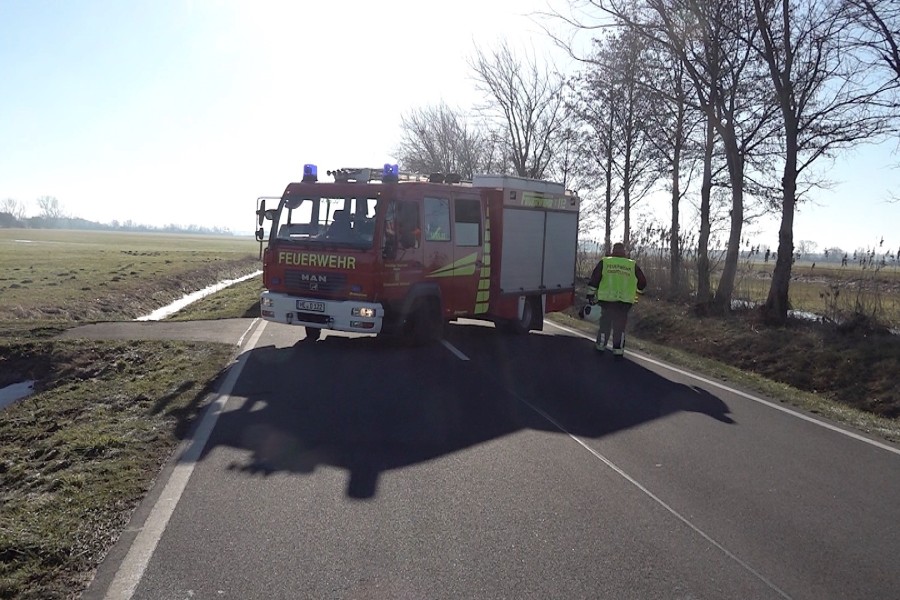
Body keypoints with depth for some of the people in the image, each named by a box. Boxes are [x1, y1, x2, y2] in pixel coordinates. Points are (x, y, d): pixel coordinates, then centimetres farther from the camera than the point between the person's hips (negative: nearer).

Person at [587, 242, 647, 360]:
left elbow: (594, 279, -1)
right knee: (620, 326, 7)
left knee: (605, 323, 14)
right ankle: (618, 350, 8)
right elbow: (642, 282, 12)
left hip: (607, 299, 0)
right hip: (624, 301, 0)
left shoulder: (604, 262, 2)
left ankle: (600, 346, 23)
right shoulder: (632, 265, 5)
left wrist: (590, 295, 7)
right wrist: (637, 291, 31)